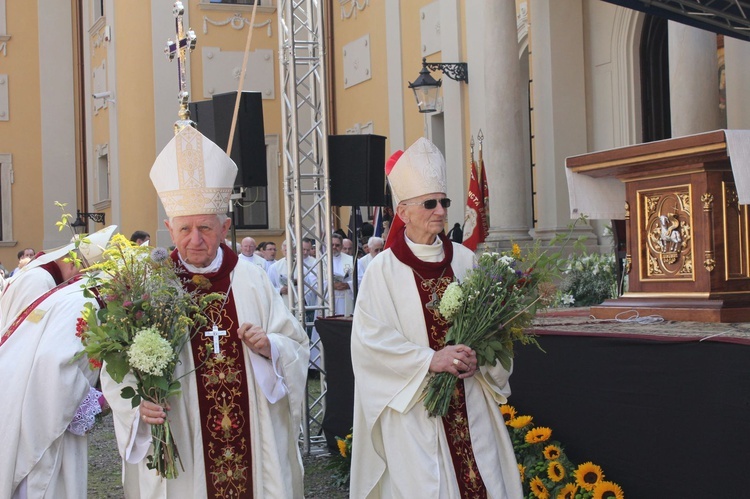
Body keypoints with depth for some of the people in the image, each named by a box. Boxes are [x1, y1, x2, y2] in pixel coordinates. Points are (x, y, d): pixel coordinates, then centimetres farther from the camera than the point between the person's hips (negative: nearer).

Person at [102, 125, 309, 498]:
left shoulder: (252, 280, 1)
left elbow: (297, 348, 5)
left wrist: (270, 347, -14)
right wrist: (139, 404, -27)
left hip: (254, 444, 2)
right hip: (178, 452, -2)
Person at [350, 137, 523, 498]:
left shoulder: (464, 260, 8)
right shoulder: (383, 270, -4)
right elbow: (370, 339, -10)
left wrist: (477, 357, -9)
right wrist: (430, 360, -18)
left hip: (470, 407, 4)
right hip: (413, 408, -3)